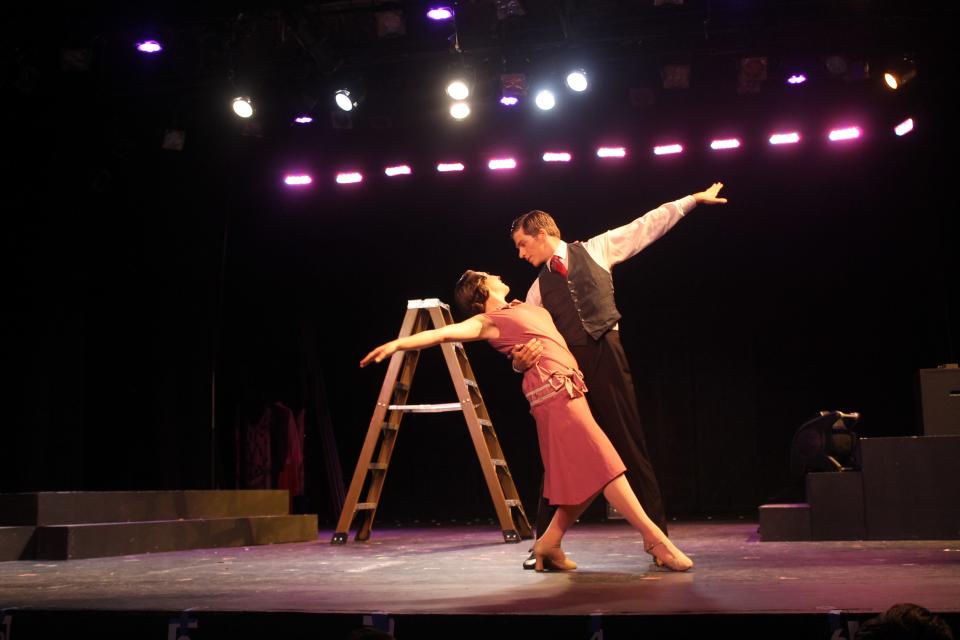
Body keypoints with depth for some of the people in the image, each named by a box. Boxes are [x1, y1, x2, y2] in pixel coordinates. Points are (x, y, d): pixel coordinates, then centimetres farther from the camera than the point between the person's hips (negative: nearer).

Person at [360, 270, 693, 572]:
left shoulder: (525, 308, 25)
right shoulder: (488, 321, 3)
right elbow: (444, 332, -11)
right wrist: (397, 343, -22)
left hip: (569, 389, 9)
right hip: (555, 389, -9)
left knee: (588, 474, 6)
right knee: (600, 463, -12)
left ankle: (549, 544, 12)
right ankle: (655, 538, -12)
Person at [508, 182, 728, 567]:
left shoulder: (595, 250, 12)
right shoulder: (539, 288, 18)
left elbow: (646, 227, 13)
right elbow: (529, 339, 10)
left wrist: (693, 199, 13)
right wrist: (520, 358, -14)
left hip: (605, 355, -3)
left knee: (629, 444, -2)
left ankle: (657, 533, 8)